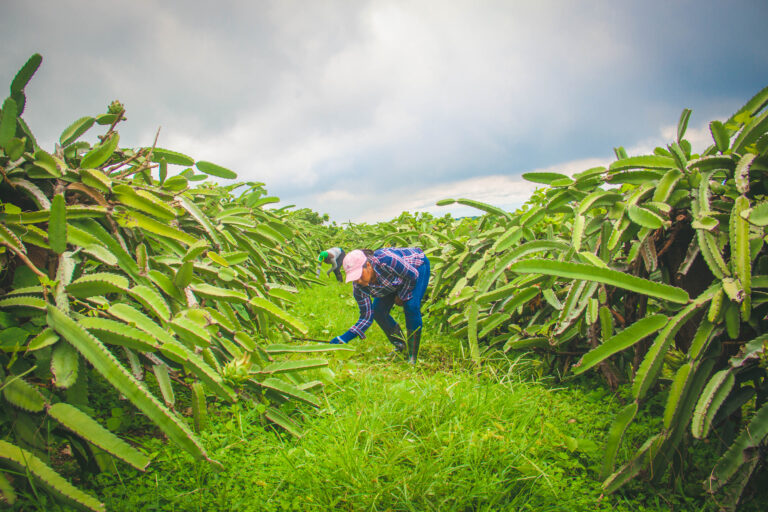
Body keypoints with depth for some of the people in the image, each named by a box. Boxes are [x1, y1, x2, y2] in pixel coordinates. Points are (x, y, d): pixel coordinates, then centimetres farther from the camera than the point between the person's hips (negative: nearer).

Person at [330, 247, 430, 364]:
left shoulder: (385, 259, -44)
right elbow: (366, 316, -16)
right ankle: (400, 347, 15)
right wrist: (344, 338, -24)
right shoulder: (358, 287, -24)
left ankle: (413, 358, -14)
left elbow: (413, 275, -29)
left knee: (411, 306, -25)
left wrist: (402, 296, -16)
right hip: (396, 283, 6)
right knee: (378, 311, -7)